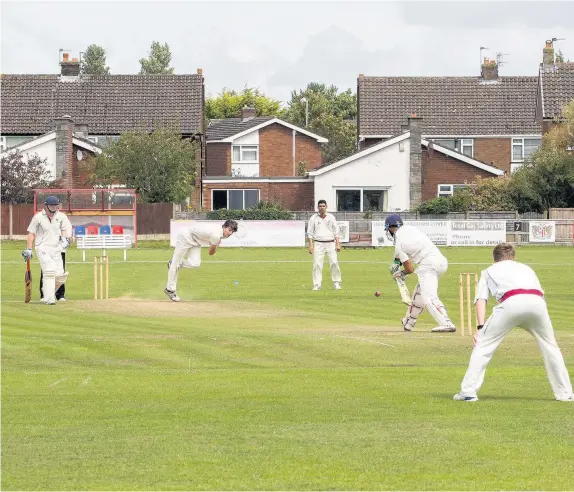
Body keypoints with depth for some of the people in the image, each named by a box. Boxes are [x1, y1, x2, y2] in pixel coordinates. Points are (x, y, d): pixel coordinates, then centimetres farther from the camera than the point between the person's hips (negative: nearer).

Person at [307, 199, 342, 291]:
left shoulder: (331, 217, 9)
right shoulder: (314, 218, 7)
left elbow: (336, 231, 9)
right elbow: (310, 232, 5)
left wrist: (338, 244, 0)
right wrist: (310, 245, -5)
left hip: (330, 243, 1)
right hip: (318, 244, -1)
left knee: (334, 263, -8)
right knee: (317, 264, -8)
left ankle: (336, 283, 3)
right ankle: (316, 285, -4)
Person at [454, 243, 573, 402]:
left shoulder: (489, 271, 32)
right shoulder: (525, 268, 40)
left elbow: (481, 299, 17)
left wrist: (480, 327, 8)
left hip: (511, 303, -3)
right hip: (537, 302, 3)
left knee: (483, 343, 10)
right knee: (550, 346, 22)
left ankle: (468, 391, 3)